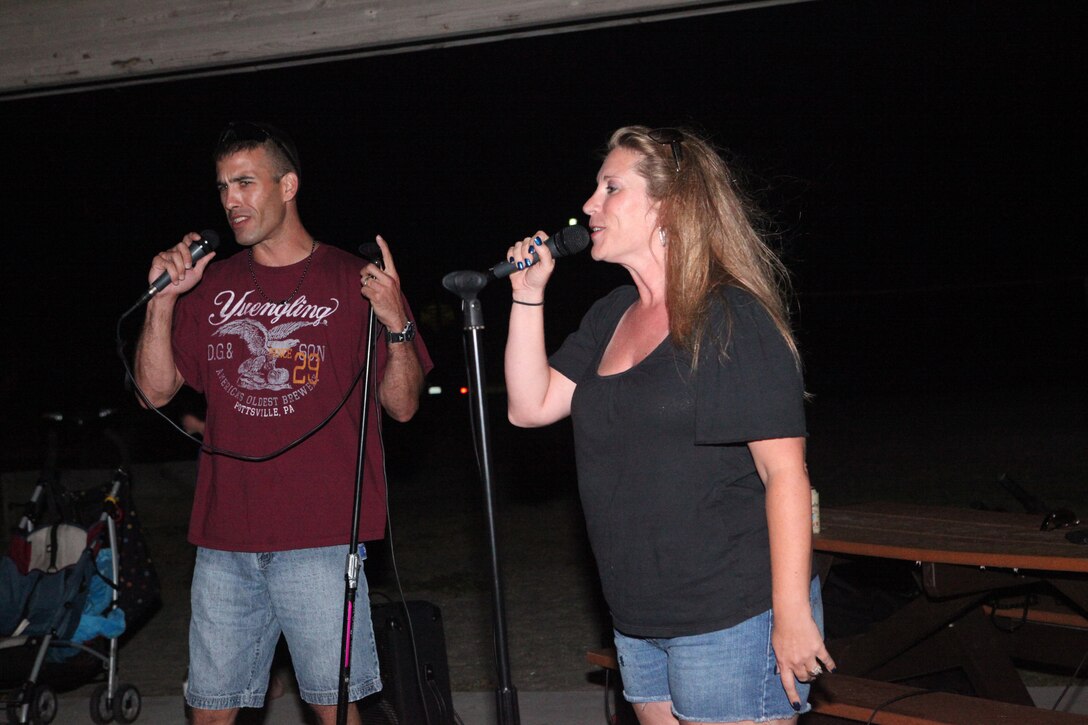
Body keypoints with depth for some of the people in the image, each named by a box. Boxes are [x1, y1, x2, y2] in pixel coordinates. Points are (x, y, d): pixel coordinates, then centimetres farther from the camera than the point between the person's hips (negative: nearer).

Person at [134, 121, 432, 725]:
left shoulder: (355, 282, 1)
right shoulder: (211, 285, 12)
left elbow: (402, 405, 0)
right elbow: (156, 390, 9)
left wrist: (397, 324, -17)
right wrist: (162, 299, -2)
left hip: (320, 539, -4)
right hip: (224, 539, 4)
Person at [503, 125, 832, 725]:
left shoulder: (733, 318, -13)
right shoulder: (609, 317, 11)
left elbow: (785, 473, -16)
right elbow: (530, 406, 8)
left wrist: (793, 614, -19)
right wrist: (529, 294, 1)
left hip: (733, 621, -7)